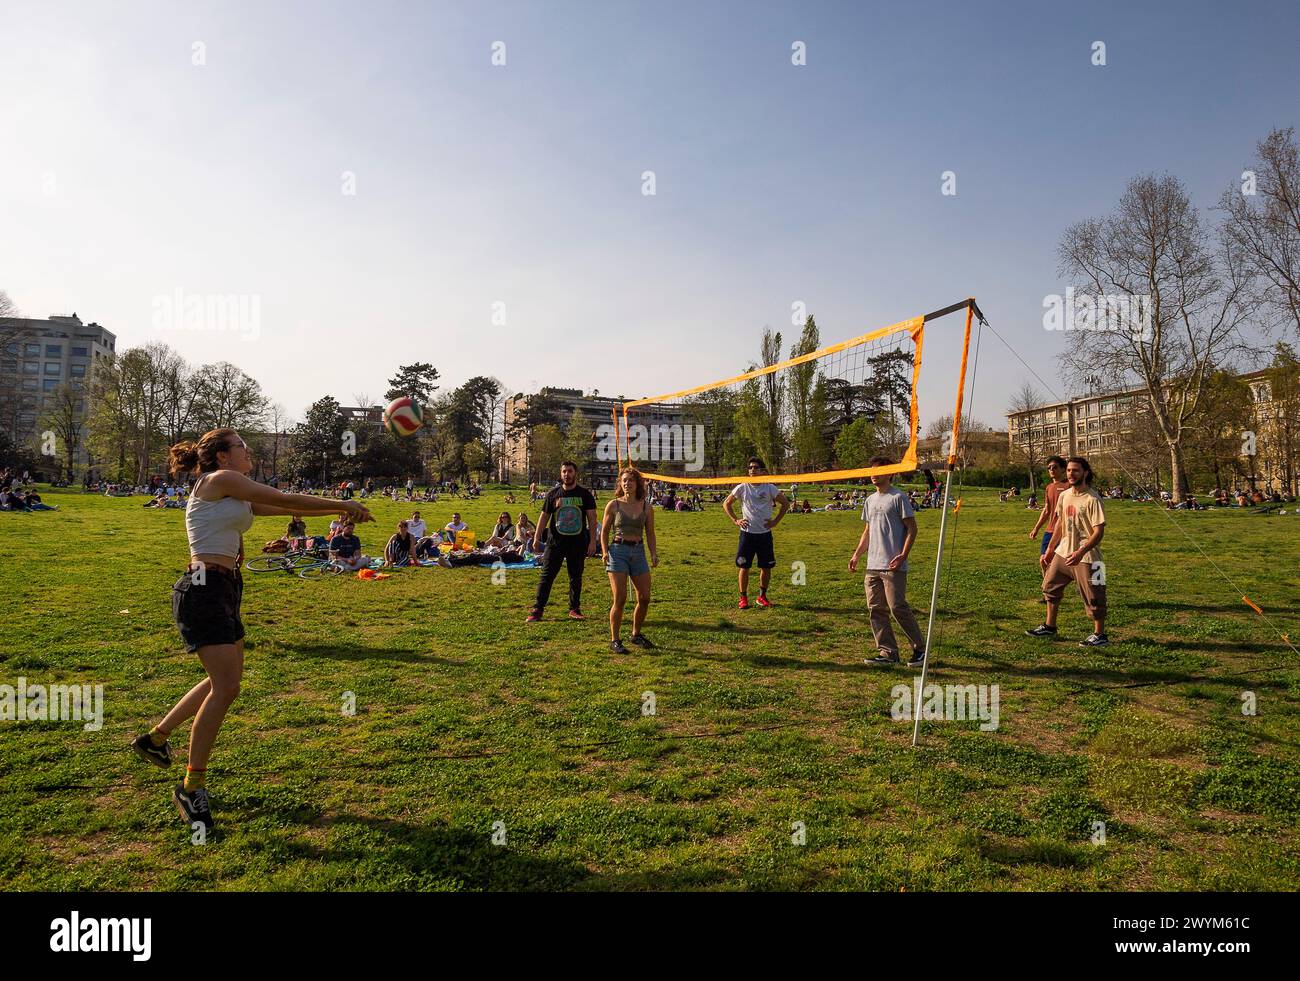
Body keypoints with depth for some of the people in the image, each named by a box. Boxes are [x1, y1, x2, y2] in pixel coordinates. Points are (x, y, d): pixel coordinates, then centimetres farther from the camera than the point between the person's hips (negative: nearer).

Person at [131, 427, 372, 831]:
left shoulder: (237, 494, 18)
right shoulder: (219, 480, -9)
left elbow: (285, 508, 17)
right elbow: (286, 500, -10)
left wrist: (341, 508, 12)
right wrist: (342, 505, -3)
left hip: (224, 592, 10)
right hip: (204, 591, -10)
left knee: (224, 680, 15)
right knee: (226, 685, -11)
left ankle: (154, 738, 34)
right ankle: (191, 787, 2)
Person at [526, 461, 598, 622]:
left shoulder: (585, 494, 1)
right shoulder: (553, 493, 2)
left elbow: (592, 518, 1)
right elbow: (544, 516, 7)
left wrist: (592, 541, -6)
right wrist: (536, 538, 0)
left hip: (578, 543, 0)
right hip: (555, 542, 0)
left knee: (576, 577, 9)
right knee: (547, 576, -2)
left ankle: (574, 609, 21)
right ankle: (537, 610, 1)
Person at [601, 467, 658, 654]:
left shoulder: (646, 507, 6)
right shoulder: (613, 505, 1)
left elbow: (650, 534, 11)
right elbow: (604, 531, 5)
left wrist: (654, 554, 0)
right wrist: (605, 551, -7)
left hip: (639, 552, 3)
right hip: (618, 551, -3)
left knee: (644, 598, 4)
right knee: (620, 599, -7)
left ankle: (636, 634, 26)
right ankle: (614, 640, 5)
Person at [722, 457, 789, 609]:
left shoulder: (770, 488, 0)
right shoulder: (742, 488, 0)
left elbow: (786, 503, 9)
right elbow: (726, 504, 11)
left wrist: (775, 521, 2)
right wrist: (735, 520, 1)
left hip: (765, 533, 1)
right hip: (747, 533, -1)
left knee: (766, 567, 5)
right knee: (744, 566, -1)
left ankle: (762, 596, 22)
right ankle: (743, 598, 11)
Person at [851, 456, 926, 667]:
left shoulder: (899, 497, -5)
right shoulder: (870, 501, 18)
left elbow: (911, 528, -7)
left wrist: (903, 555, -18)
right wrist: (857, 555, 16)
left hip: (893, 566, -8)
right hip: (872, 566, 8)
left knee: (897, 607, -9)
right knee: (876, 610, 6)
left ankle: (920, 649, 7)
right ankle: (888, 653, 13)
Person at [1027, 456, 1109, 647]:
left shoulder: (1092, 499, -16)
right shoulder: (1064, 495, 7)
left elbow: (1099, 531, -20)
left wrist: (1080, 552, -30)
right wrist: (1049, 550, 18)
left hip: (1086, 557, -8)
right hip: (1063, 552, 8)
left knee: (1093, 598, 2)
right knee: (1050, 587, 17)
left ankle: (1099, 635, 17)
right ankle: (1049, 627, 32)